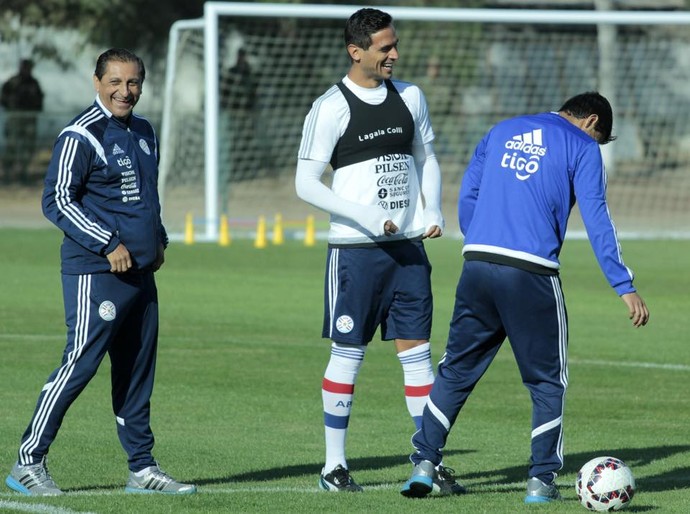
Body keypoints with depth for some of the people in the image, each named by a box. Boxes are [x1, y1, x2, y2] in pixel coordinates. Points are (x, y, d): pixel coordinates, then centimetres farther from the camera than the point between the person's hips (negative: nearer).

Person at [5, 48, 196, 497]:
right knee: (81, 362, -11)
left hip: (140, 271, 8)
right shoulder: (82, 136, -10)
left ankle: (142, 467, 16)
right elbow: (57, 201, -12)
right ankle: (29, 462, -5)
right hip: (96, 272, -8)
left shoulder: (144, 133, 16)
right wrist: (108, 244, -16)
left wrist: (159, 239, 14)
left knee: (137, 370, 10)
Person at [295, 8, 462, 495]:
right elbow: (306, 183, -10)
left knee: (417, 351, 3)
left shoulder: (410, 96, 8)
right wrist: (365, 217, -19)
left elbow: (427, 159, 19)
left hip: (408, 246, 5)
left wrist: (433, 209, 1)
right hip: (356, 249, -5)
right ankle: (334, 464, 9)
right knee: (347, 354, 0)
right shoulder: (331, 108, -9)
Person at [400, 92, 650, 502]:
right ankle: (542, 480, 6)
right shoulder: (582, 148, 4)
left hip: (477, 263, 4)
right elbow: (597, 221, -3)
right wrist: (625, 287, -3)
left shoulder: (502, 132, 20)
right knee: (547, 381, 8)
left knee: (456, 370, 12)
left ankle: (424, 464, 5)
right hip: (532, 274, -4)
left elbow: (467, 198, 18)